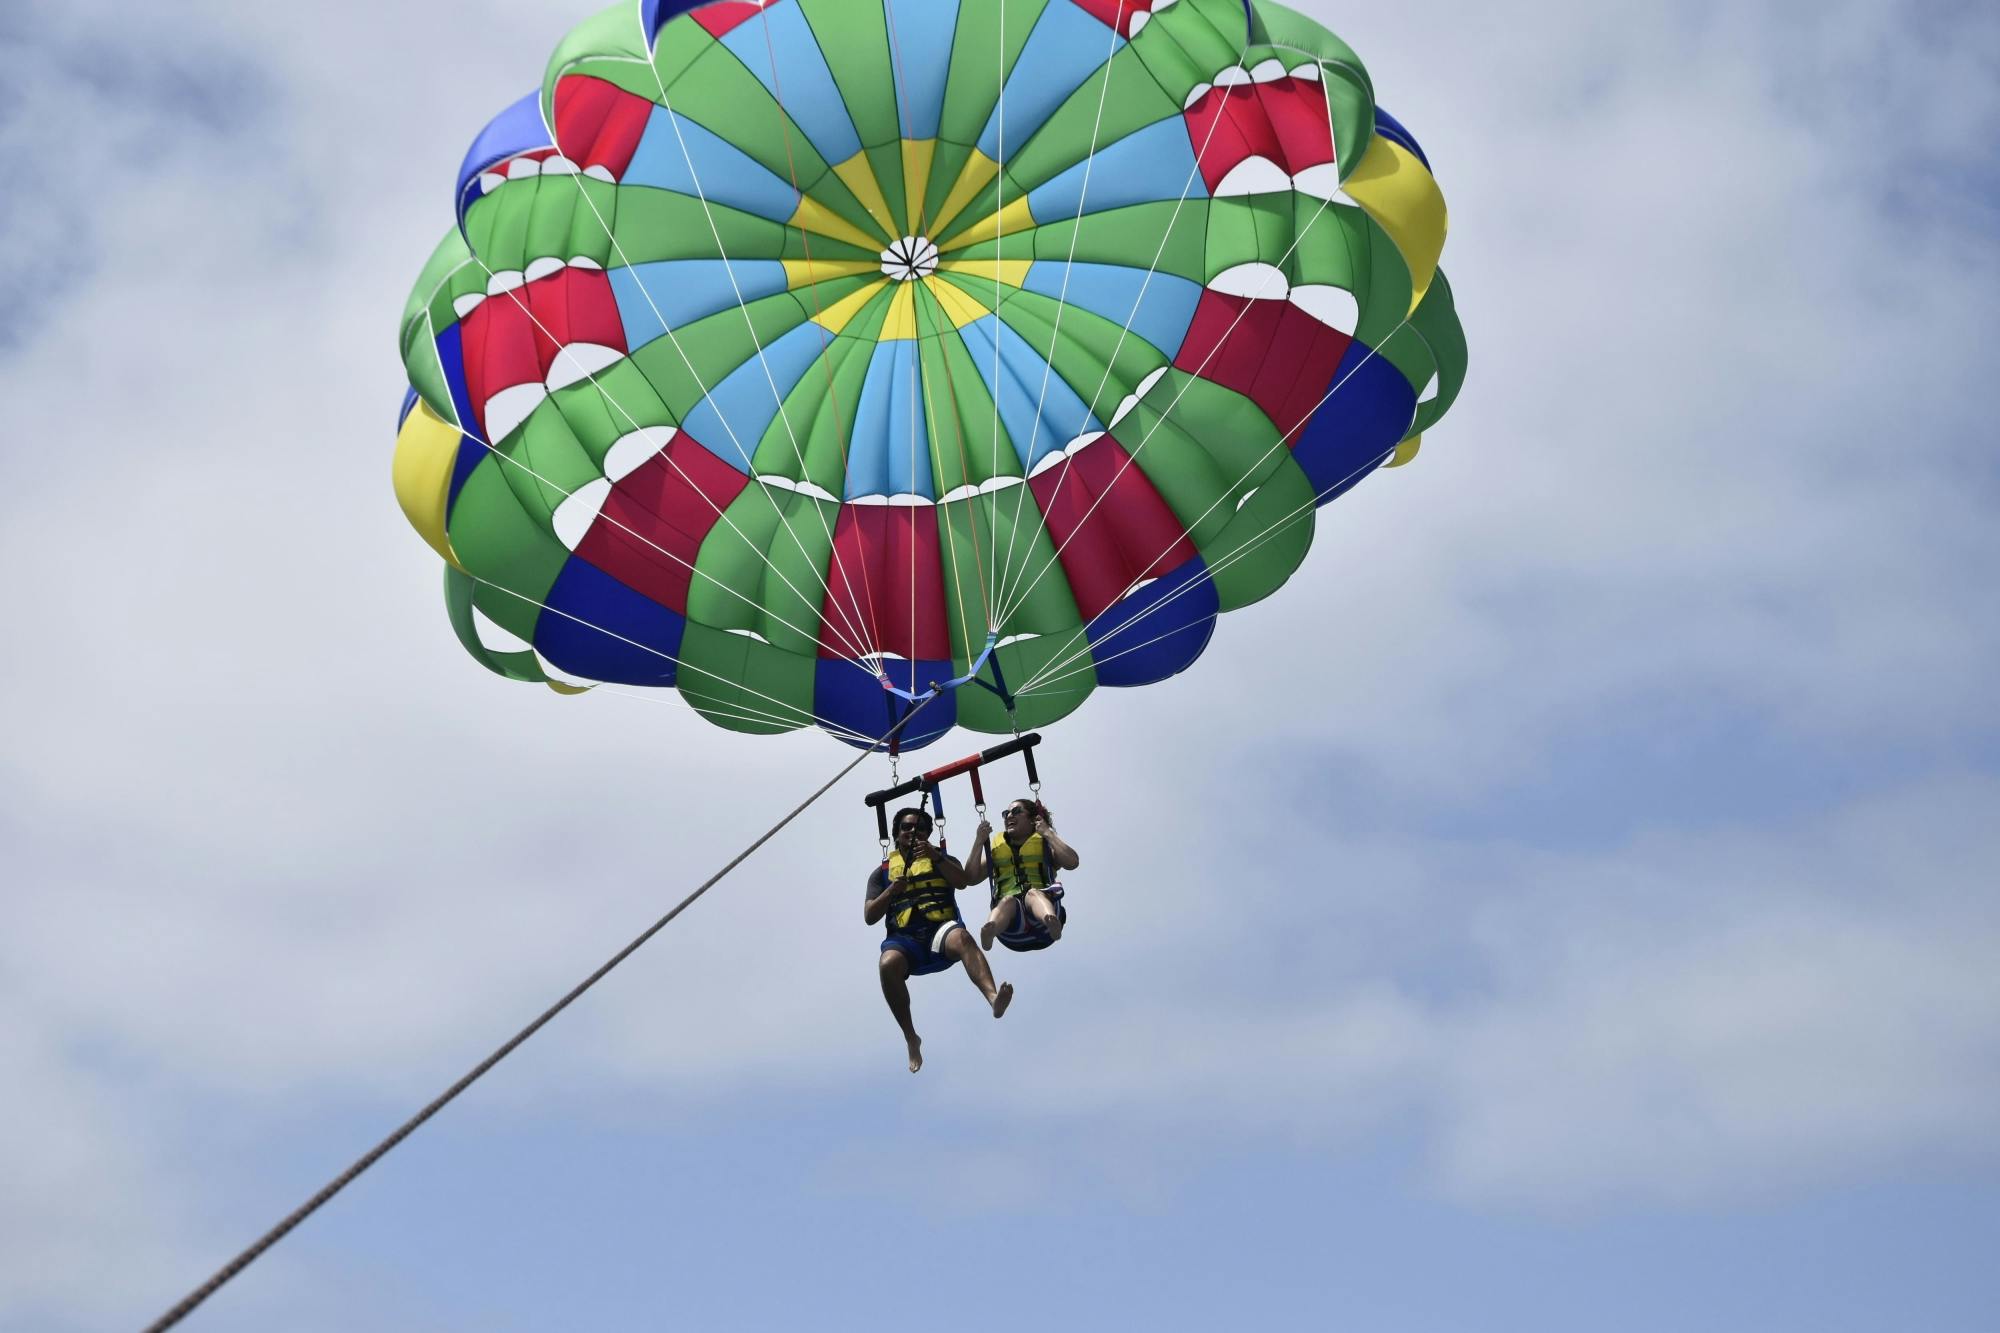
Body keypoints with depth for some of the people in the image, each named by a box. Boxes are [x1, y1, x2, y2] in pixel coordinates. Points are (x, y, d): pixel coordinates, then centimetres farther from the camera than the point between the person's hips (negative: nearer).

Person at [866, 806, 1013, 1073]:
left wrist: (936, 857, -11)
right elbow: (869, 917, 13)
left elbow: (963, 882, 2)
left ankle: (994, 997, -63)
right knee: (888, 964, -35)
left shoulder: (942, 859, 24)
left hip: (941, 930, -1)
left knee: (961, 937, -38)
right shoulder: (883, 872, 24)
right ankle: (911, 1038, -22)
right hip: (904, 938, 1)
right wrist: (891, 891, -3)